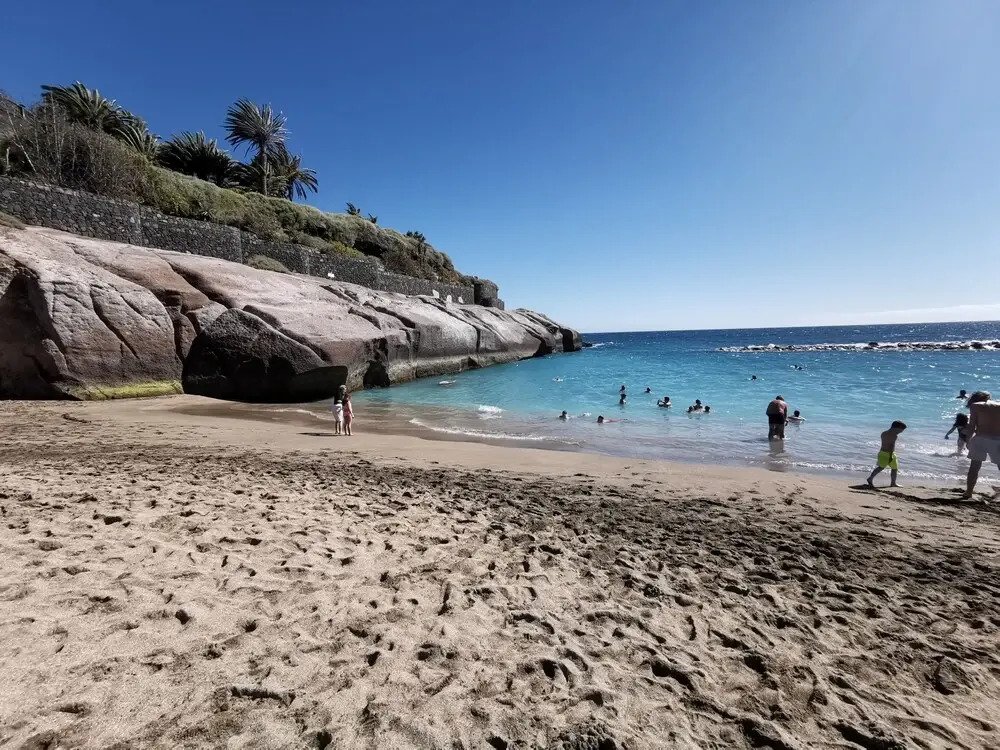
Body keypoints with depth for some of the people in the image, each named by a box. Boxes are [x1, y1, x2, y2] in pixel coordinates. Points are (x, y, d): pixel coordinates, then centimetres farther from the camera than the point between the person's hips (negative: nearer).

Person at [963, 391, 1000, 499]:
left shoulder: (975, 405, 6)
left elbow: (972, 425, -3)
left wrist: (969, 439, 3)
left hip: (980, 438, -2)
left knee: (974, 466, 7)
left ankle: (968, 493, 9)